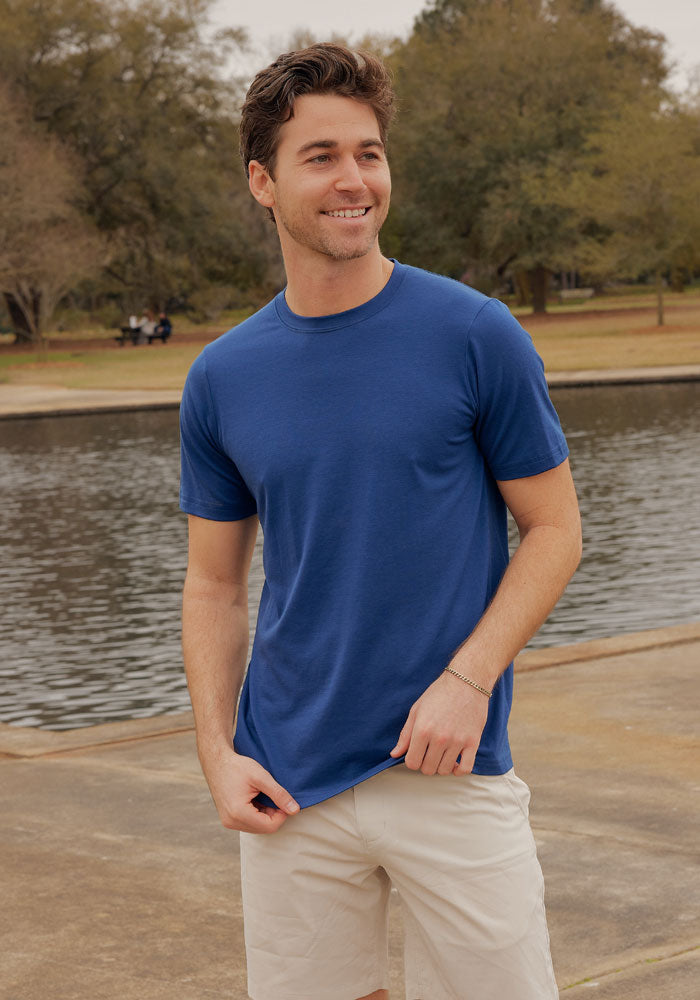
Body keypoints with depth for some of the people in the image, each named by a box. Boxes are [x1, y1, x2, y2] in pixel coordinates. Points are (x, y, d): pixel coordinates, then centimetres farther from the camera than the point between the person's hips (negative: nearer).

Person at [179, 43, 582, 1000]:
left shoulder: (477, 336, -5)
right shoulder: (222, 378, 4)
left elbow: (553, 530, 0)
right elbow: (214, 581, 10)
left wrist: (468, 679, -13)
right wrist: (218, 754, -1)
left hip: (452, 773, -2)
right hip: (291, 790, 3)